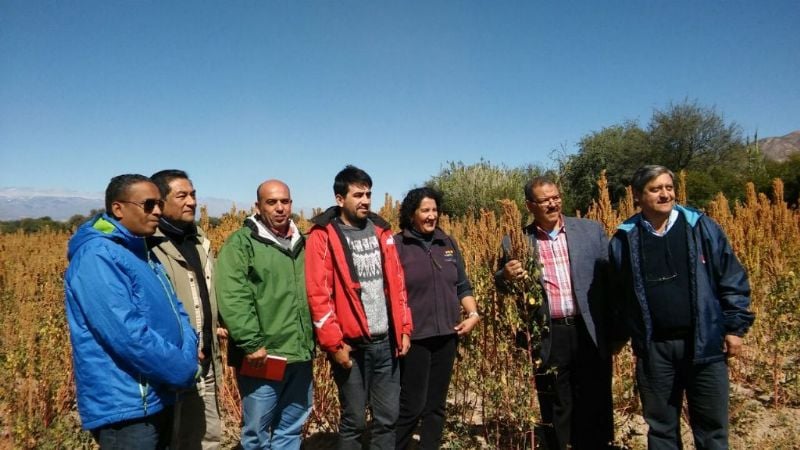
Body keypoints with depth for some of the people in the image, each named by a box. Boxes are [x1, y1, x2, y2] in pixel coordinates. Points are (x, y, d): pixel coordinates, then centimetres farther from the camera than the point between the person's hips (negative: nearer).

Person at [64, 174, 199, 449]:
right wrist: (184, 371, -16)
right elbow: (127, 334, -26)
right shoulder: (97, 256, -19)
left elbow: (175, 310, 11)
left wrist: (189, 357, -7)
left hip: (159, 399, 9)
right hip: (126, 408, -9)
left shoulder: (142, 253, 11)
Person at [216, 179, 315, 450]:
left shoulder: (300, 243, 14)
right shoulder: (241, 243, -6)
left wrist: (312, 341, 14)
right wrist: (251, 343, -20)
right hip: (262, 356, -5)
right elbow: (232, 298, -16)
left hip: (300, 355, 6)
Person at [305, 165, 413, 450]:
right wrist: (334, 344, -14)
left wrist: (404, 328, 8)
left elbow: (397, 284, 12)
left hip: (387, 342, 5)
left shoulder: (381, 231, 10)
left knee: (388, 418, 13)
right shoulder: (323, 236, -7)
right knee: (354, 421, 8)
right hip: (351, 345, -5)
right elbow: (318, 295, -12)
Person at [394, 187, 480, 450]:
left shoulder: (447, 243, 10)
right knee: (412, 405, -1)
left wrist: (473, 314, 1)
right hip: (414, 337, -5)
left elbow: (462, 286, 15)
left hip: (446, 335, 5)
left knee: (436, 404, 13)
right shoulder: (397, 245, -6)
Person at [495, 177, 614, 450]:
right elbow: (503, 285, 5)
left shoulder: (591, 230, 4)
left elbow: (611, 275, 3)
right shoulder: (516, 242, 2)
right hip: (547, 338, 0)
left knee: (596, 408, 12)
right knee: (556, 411, 13)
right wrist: (506, 276, -18)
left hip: (589, 333, 1)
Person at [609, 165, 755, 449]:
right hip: (653, 348, 0)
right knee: (661, 426, 14)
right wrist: (618, 337, 7)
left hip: (704, 343, 0)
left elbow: (732, 279, 3)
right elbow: (616, 294, 6)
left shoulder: (701, 227, 0)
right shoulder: (625, 239, 0)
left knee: (712, 426, 12)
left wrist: (735, 327, -1)